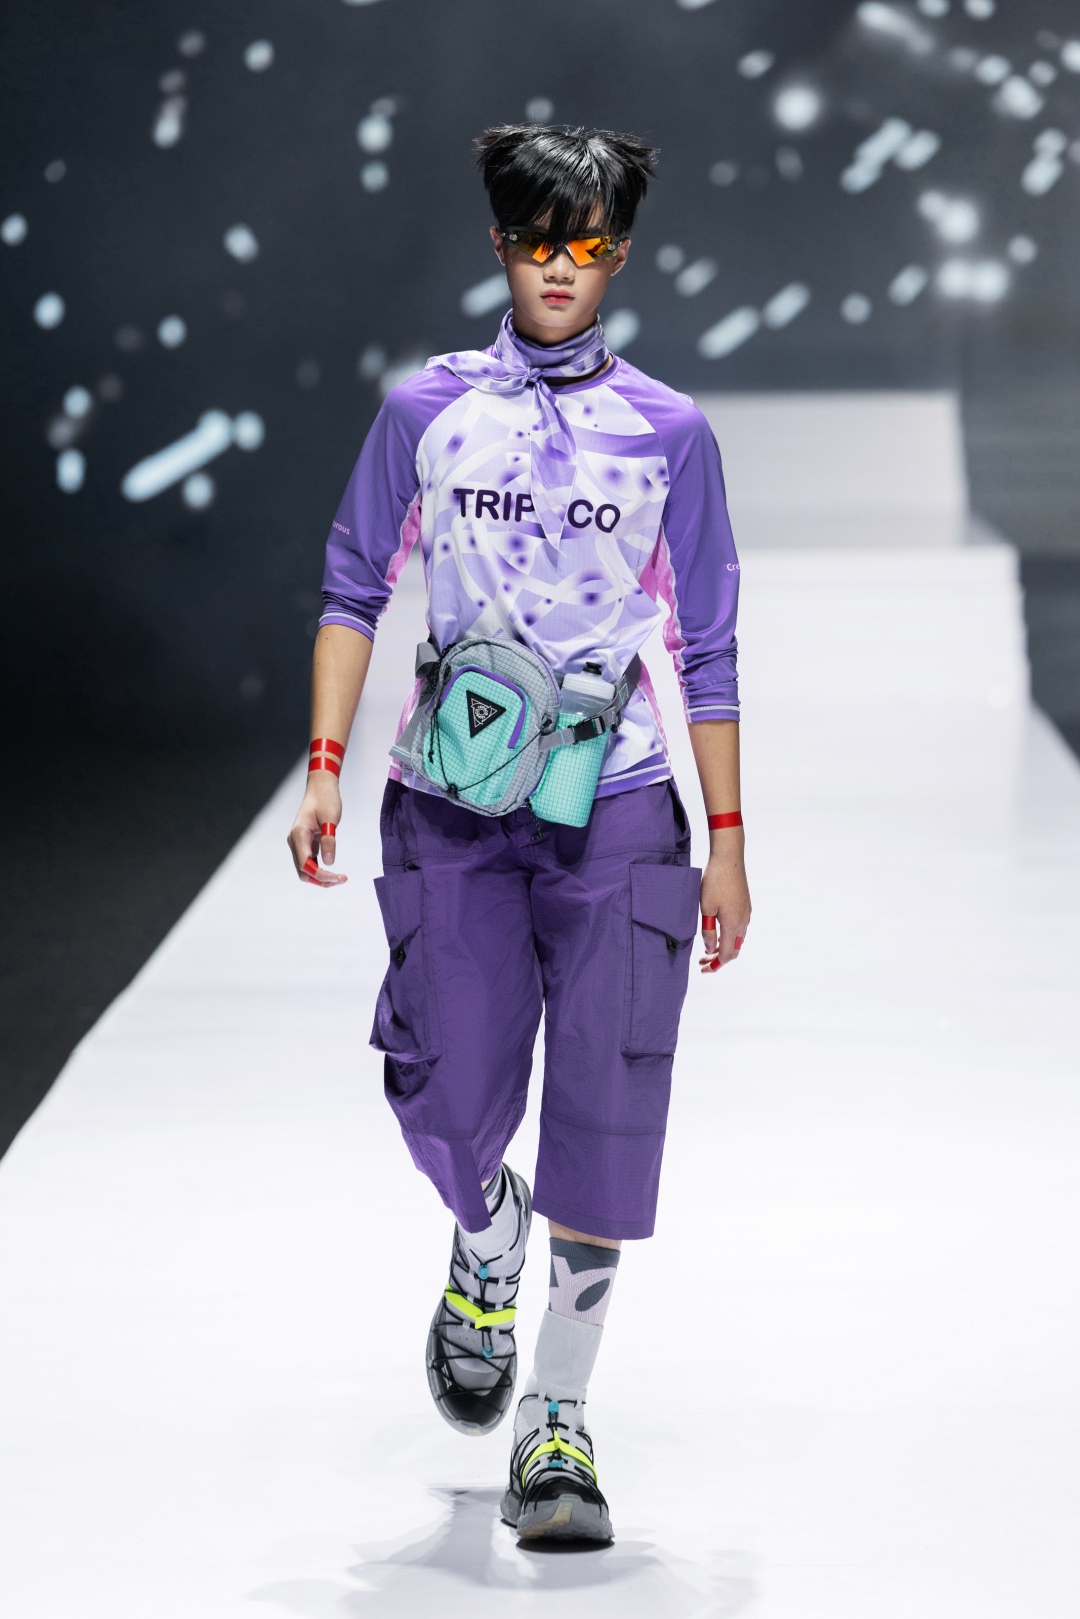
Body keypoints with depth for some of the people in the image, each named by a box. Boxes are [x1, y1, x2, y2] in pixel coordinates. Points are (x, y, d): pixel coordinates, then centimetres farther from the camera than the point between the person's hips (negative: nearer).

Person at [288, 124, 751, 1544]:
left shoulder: (670, 432, 7)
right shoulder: (427, 410, 7)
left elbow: (706, 648, 10)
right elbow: (355, 592, 12)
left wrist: (727, 840, 7)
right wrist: (326, 768, 2)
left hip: (616, 806, 0)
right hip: (454, 804, 0)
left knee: (605, 1117, -8)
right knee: (449, 1096, -9)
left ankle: (559, 1424, 3)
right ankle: (487, 1240, 28)